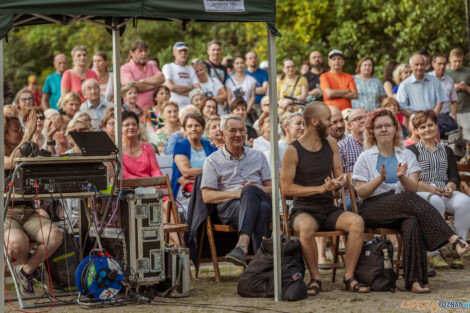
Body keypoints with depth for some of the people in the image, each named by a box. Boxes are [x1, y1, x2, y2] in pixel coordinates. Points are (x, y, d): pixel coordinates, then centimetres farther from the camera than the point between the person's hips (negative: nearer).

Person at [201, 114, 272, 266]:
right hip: (229, 207, -2)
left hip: (262, 200, 2)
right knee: (258, 208, -39)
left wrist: (252, 190, -7)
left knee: (250, 190, -38)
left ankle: (242, 245, -55)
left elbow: (272, 188, 17)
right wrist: (238, 193, -11)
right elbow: (207, 196, 3)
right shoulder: (213, 161, 13)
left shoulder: (258, 156, 23)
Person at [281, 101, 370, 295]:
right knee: (306, 227, -39)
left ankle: (349, 278, -17)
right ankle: (315, 278, -20)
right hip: (304, 210, -5)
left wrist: (337, 183, -12)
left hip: (329, 210, 5)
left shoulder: (331, 144, 11)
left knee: (357, 222, -25)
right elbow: (286, 188, -10)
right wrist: (320, 188, -16)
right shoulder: (293, 151, -6)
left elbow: (340, 176, 14)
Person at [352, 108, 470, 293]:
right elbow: (361, 192, 0)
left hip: (403, 210, 2)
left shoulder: (407, 156, 16)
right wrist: (380, 179, -16)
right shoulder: (365, 158, 10)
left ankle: (414, 280, -39)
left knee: (412, 222, -36)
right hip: (374, 210, -2)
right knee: (409, 201, -33)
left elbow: (414, 188, 3)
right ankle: (453, 239, -38)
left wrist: (402, 178, -18)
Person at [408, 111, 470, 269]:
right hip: (421, 193, -3)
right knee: (436, 202, -39)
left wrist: (450, 187, -9)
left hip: (445, 192, 4)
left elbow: (454, 177, 15)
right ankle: (434, 253, -36)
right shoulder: (411, 151, 12)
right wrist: (431, 189, -16)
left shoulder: (446, 151, 25)